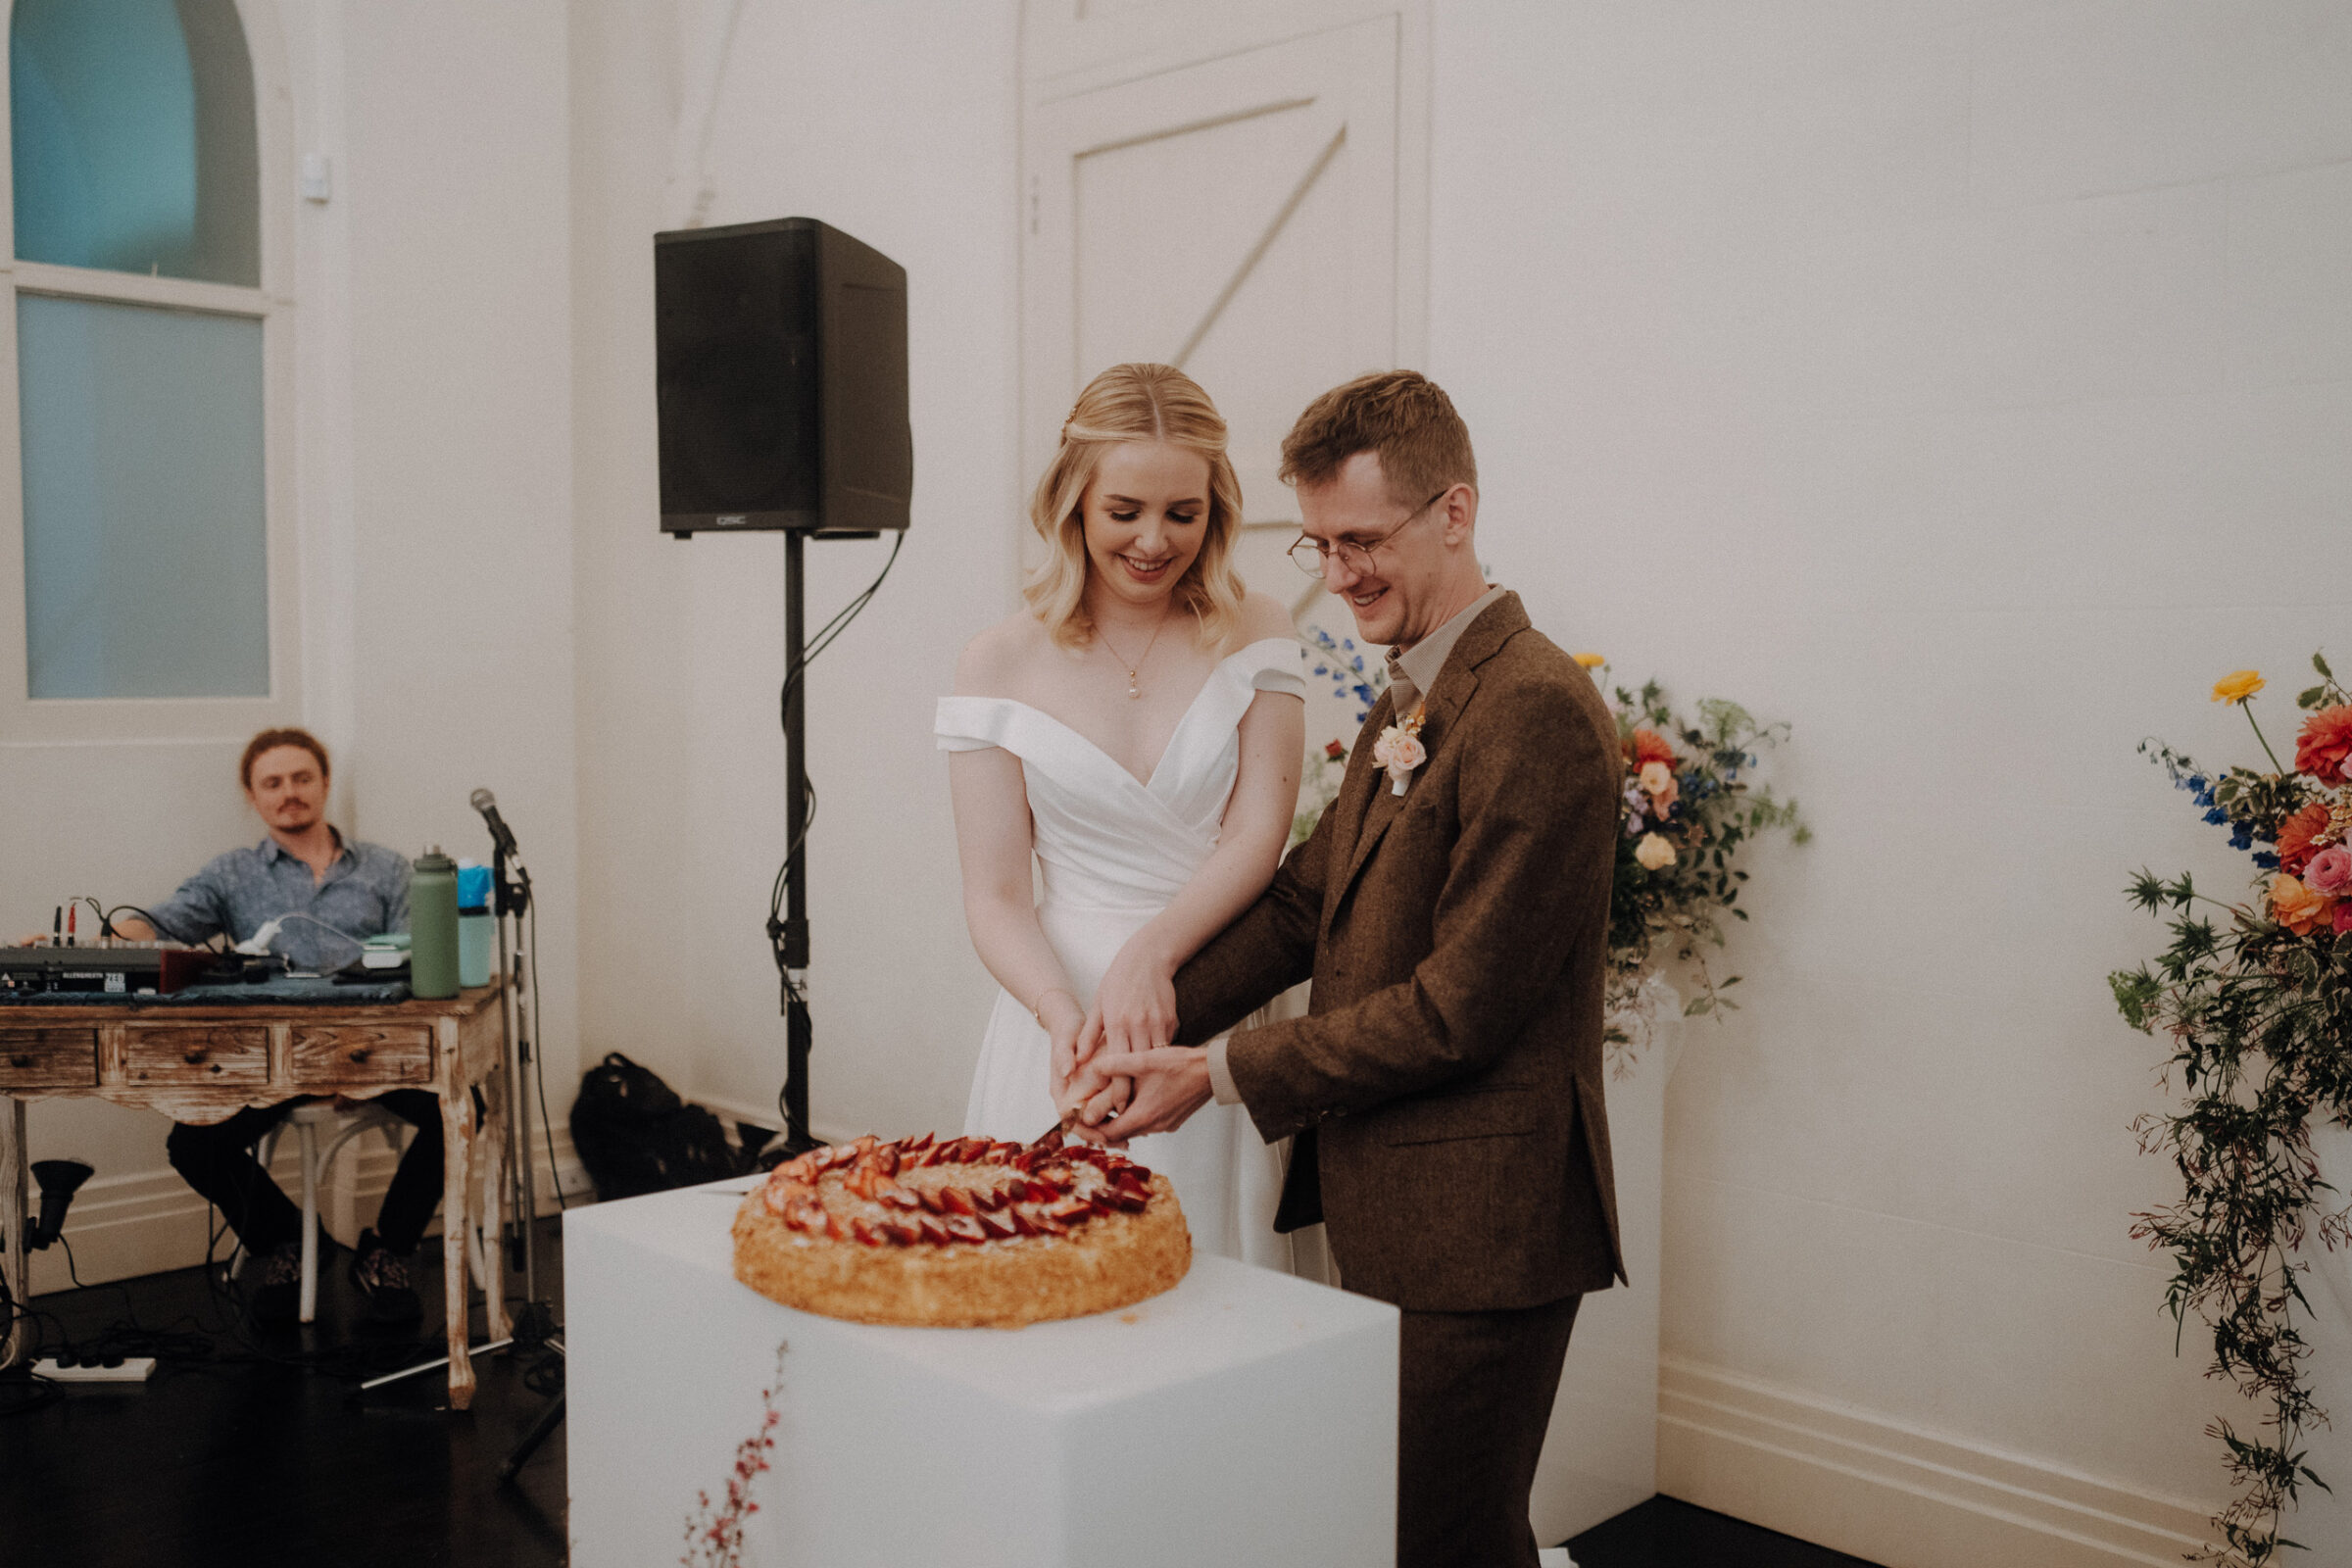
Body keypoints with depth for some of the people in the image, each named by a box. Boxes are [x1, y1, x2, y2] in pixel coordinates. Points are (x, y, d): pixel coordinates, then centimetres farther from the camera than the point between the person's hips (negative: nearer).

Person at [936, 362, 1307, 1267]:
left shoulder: (1254, 638, 3)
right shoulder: (1001, 666, 0)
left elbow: (1258, 838, -4)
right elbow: (996, 900, -2)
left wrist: (1151, 954, -21)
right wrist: (1063, 1014, -20)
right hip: (1064, 1003, 0)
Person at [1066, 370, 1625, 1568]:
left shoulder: (1537, 713, -20)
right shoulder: (1407, 701, 12)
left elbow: (1457, 1008, -21)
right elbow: (1305, 900, 11)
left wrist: (1223, 1073, -16)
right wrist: (1154, 1023, -3)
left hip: (1477, 1232, -9)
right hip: (1388, 1212, 9)